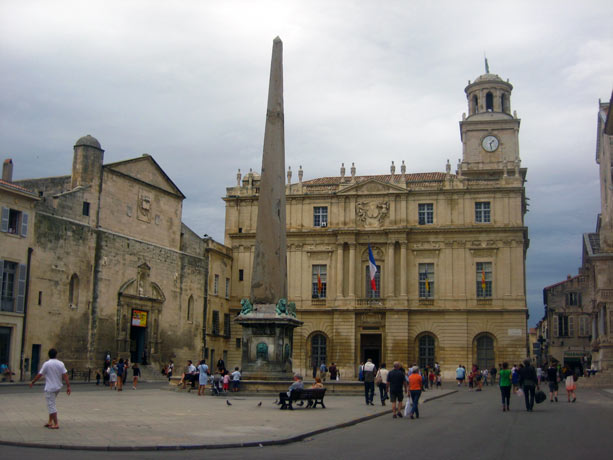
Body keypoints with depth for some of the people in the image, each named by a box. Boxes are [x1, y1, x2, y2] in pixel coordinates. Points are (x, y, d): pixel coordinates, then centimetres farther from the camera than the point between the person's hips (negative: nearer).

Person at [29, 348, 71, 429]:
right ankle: (50, 422, 18)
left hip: (49, 388, -5)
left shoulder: (46, 364, -11)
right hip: (58, 387, 5)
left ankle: (56, 424, -2)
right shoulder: (61, 364, 0)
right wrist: (68, 387, -2)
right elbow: (65, 376, -4)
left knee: (51, 405, -1)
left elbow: (39, 375, -6)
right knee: (52, 405, 19)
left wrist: (32, 382, 8)